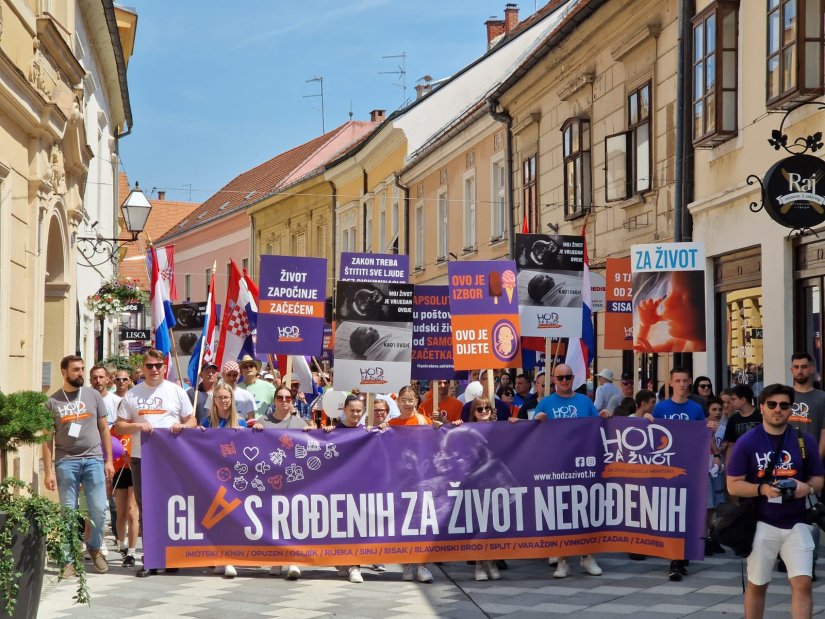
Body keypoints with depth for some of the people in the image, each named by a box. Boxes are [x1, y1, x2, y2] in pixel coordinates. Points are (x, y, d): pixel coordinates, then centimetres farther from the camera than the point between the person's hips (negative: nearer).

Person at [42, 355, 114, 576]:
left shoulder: (93, 396, 9)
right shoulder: (52, 402, 5)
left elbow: (104, 429, 12)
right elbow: (48, 439, 5)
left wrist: (109, 460, 6)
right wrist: (48, 471, -1)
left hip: (93, 459, 1)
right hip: (65, 462, -1)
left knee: (99, 510, -3)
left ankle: (95, 548, 20)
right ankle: (69, 559, 10)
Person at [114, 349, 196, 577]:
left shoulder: (176, 391, 8)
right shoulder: (132, 394, 9)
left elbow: (192, 421, 11)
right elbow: (119, 427, 9)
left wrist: (182, 425, -11)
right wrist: (137, 426, -10)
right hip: (141, 458, 1)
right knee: (146, 509, 2)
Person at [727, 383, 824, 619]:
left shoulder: (804, 441, 1)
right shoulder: (746, 443, -5)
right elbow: (733, 485, -4)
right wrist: (762, 489, -21)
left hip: (795, 524, 1)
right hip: (761, 523, -1)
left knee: (802, 583, -9)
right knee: (756, 585, 10)